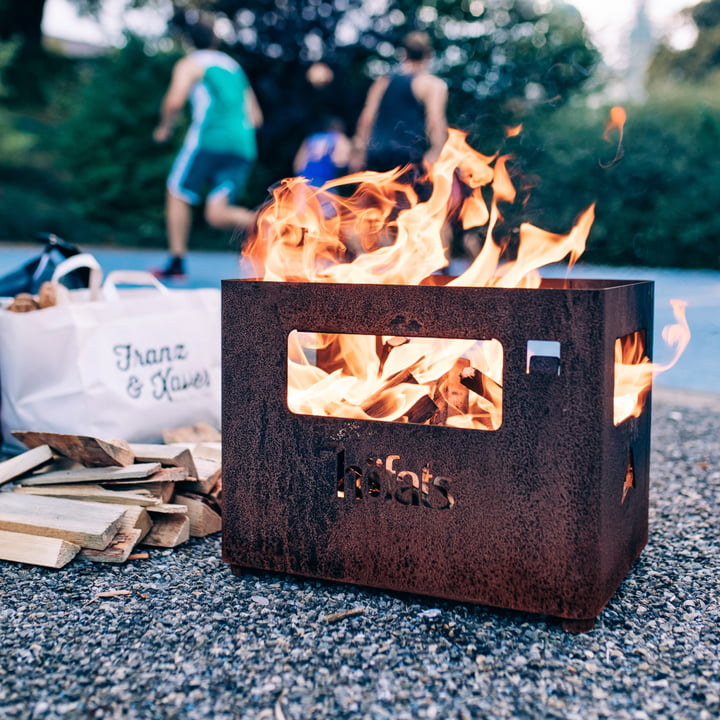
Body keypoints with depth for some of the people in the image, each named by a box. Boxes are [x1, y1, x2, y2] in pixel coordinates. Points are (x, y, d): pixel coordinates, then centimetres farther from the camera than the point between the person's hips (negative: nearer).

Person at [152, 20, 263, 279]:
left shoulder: (190, 64, 8)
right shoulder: (235, 67, 28)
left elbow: (175, 101, -9)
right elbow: (256, 117, 24)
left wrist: (165, 127, 9)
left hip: (210, 139, -5)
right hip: (243, 146, 5)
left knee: (177, 194, 11)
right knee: (217, 214, -2)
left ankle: (177, 262, 6)